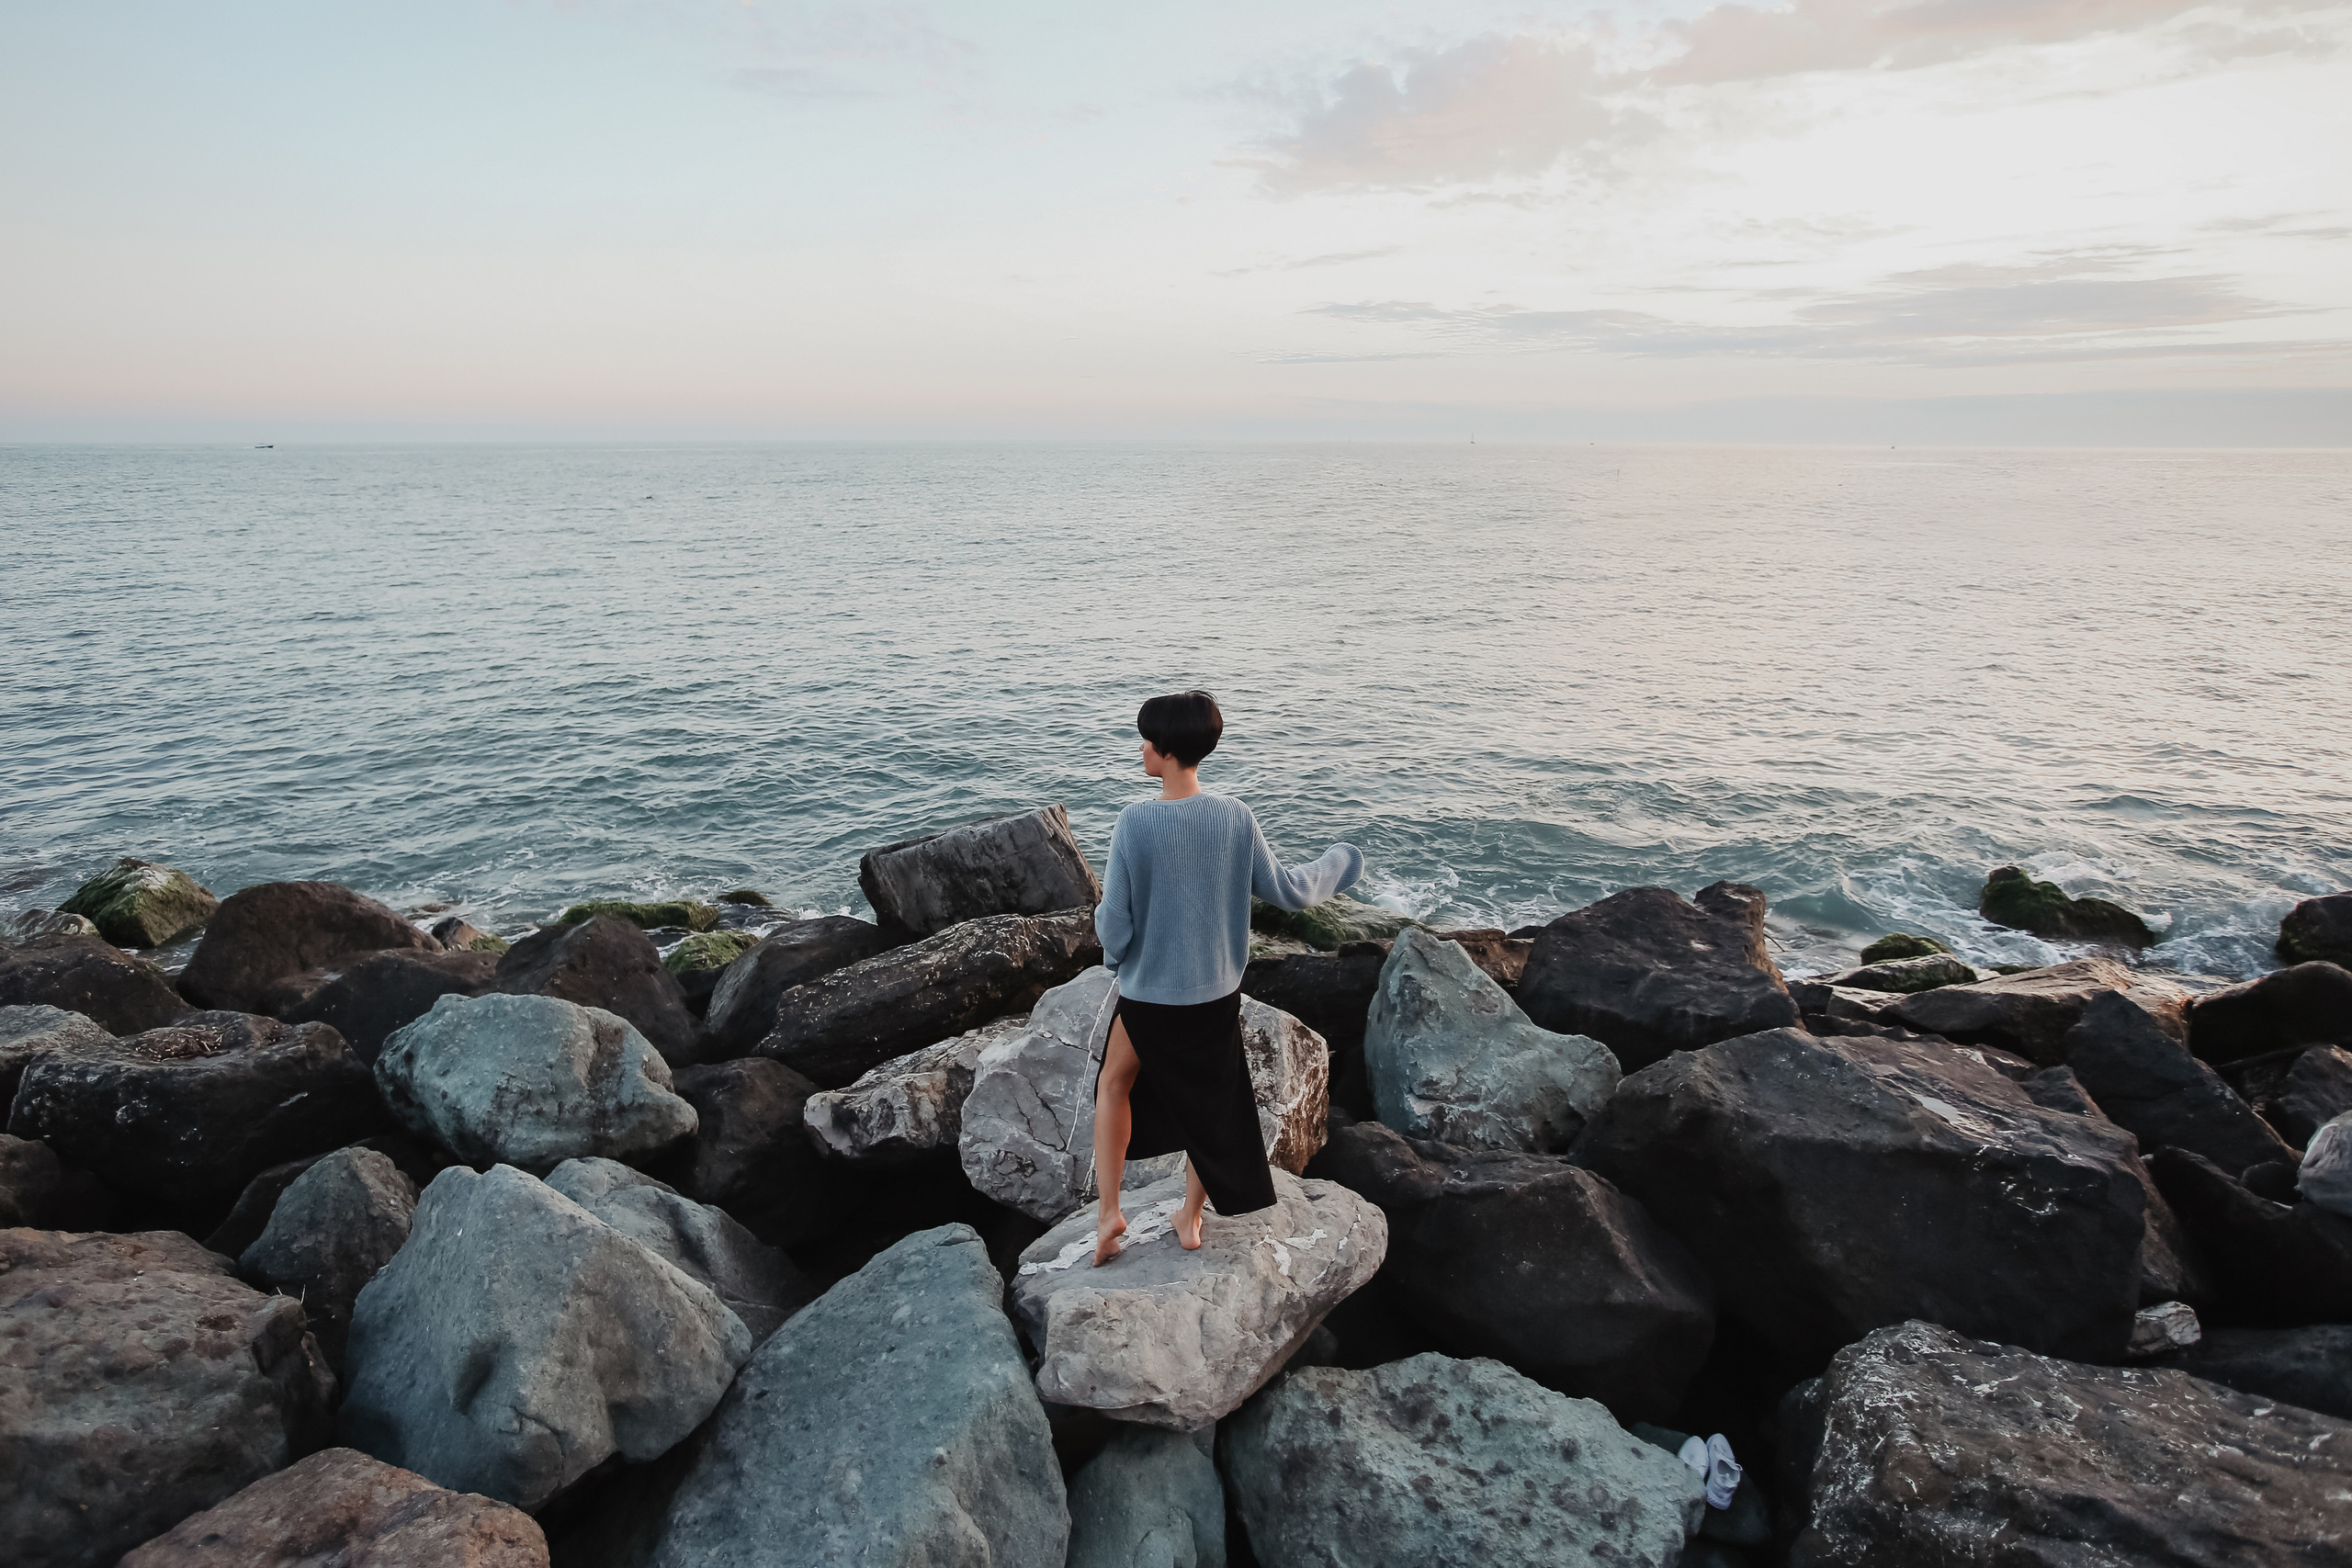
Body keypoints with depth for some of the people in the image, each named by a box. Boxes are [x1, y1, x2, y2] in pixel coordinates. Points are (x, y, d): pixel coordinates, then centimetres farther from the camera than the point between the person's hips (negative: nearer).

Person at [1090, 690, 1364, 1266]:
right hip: (1217, 992, 3)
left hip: (1148, 994, -2)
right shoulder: (1235, 817, -12)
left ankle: (1109, 1211, 20)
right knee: (1210, 1100, 22)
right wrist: (1335, 864, 17)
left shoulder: (1135, 822, -21)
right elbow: (1287, 891, -2)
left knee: (1114, 1084, 23)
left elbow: (1114, 924, -17)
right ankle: (1191, 1217, 36)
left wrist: (1116, 952, 6)